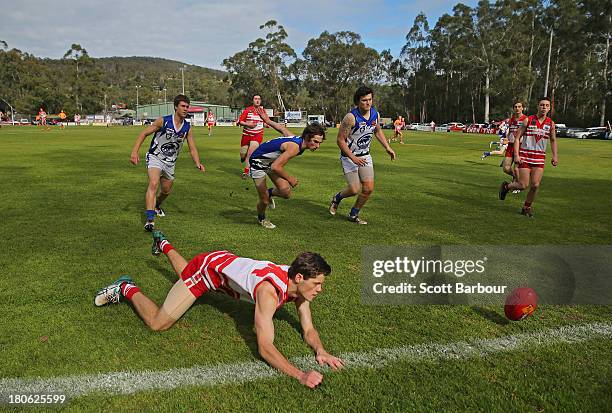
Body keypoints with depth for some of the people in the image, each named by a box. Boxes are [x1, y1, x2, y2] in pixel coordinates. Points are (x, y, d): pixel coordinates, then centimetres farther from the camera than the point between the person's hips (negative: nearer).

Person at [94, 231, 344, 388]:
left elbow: (308, 330, -14)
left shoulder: (299, 284, -22)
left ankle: (163, 243, 63)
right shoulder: (270, 291, -44)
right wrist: (300, 376, -54)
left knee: (186, 275, 37)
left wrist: (320, 351, -33)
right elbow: (264, 347, -46)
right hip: (207, 267, -7)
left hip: (227, 262, 7)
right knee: (157, 323, -9)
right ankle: (127, 289, 17)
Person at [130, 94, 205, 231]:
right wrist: (134, 152, -18)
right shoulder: (163, 121, -14)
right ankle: (150, 219, -34)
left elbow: (192, 149, 2)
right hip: (155, 158, -5)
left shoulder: (187, 128, -2)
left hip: (170, 163, 5)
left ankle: (156, 206, 52)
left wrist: (198, 163, -15)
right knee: (154, 184, -28)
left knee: (166, 191, 18)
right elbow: (144, 133, -9)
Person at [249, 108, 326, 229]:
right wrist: (290, 179, -30)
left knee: (286, 193, -5)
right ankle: (261, 219, 30)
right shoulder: (294, 147, -37)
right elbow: (275, 167, -44)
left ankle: (269, 192, 26)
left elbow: (282, 128, 6)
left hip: (271, 162, 8)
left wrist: (267, 120, 20)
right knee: (264, 200, -1)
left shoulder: (296, 139, -10)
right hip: (257, 161, -8)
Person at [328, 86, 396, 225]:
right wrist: (353, 158, -25)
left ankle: (353, 215, 18)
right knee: (354, 190, -10)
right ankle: (337, 198, 25)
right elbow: (340, 140, -19)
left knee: (368, 188, -4)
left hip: (365, 156, 6)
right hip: (349, 156, -6)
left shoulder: (375, 114, -3)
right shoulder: (351, 117, -22)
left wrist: (387, 147, 9)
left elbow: (378, 131, 18)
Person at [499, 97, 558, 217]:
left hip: (539, 157, 3)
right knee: (523, 185, -8)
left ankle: (527, 207, 15)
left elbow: (553, 140, 20)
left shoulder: (551, 124, 6)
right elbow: (517, 138, -2)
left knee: (535, 185, -6)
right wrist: (516, 155, -12)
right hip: (525, 155, -3)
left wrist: (555, 156, 10)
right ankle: (506, 186, 23)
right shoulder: (528, 120, -4)